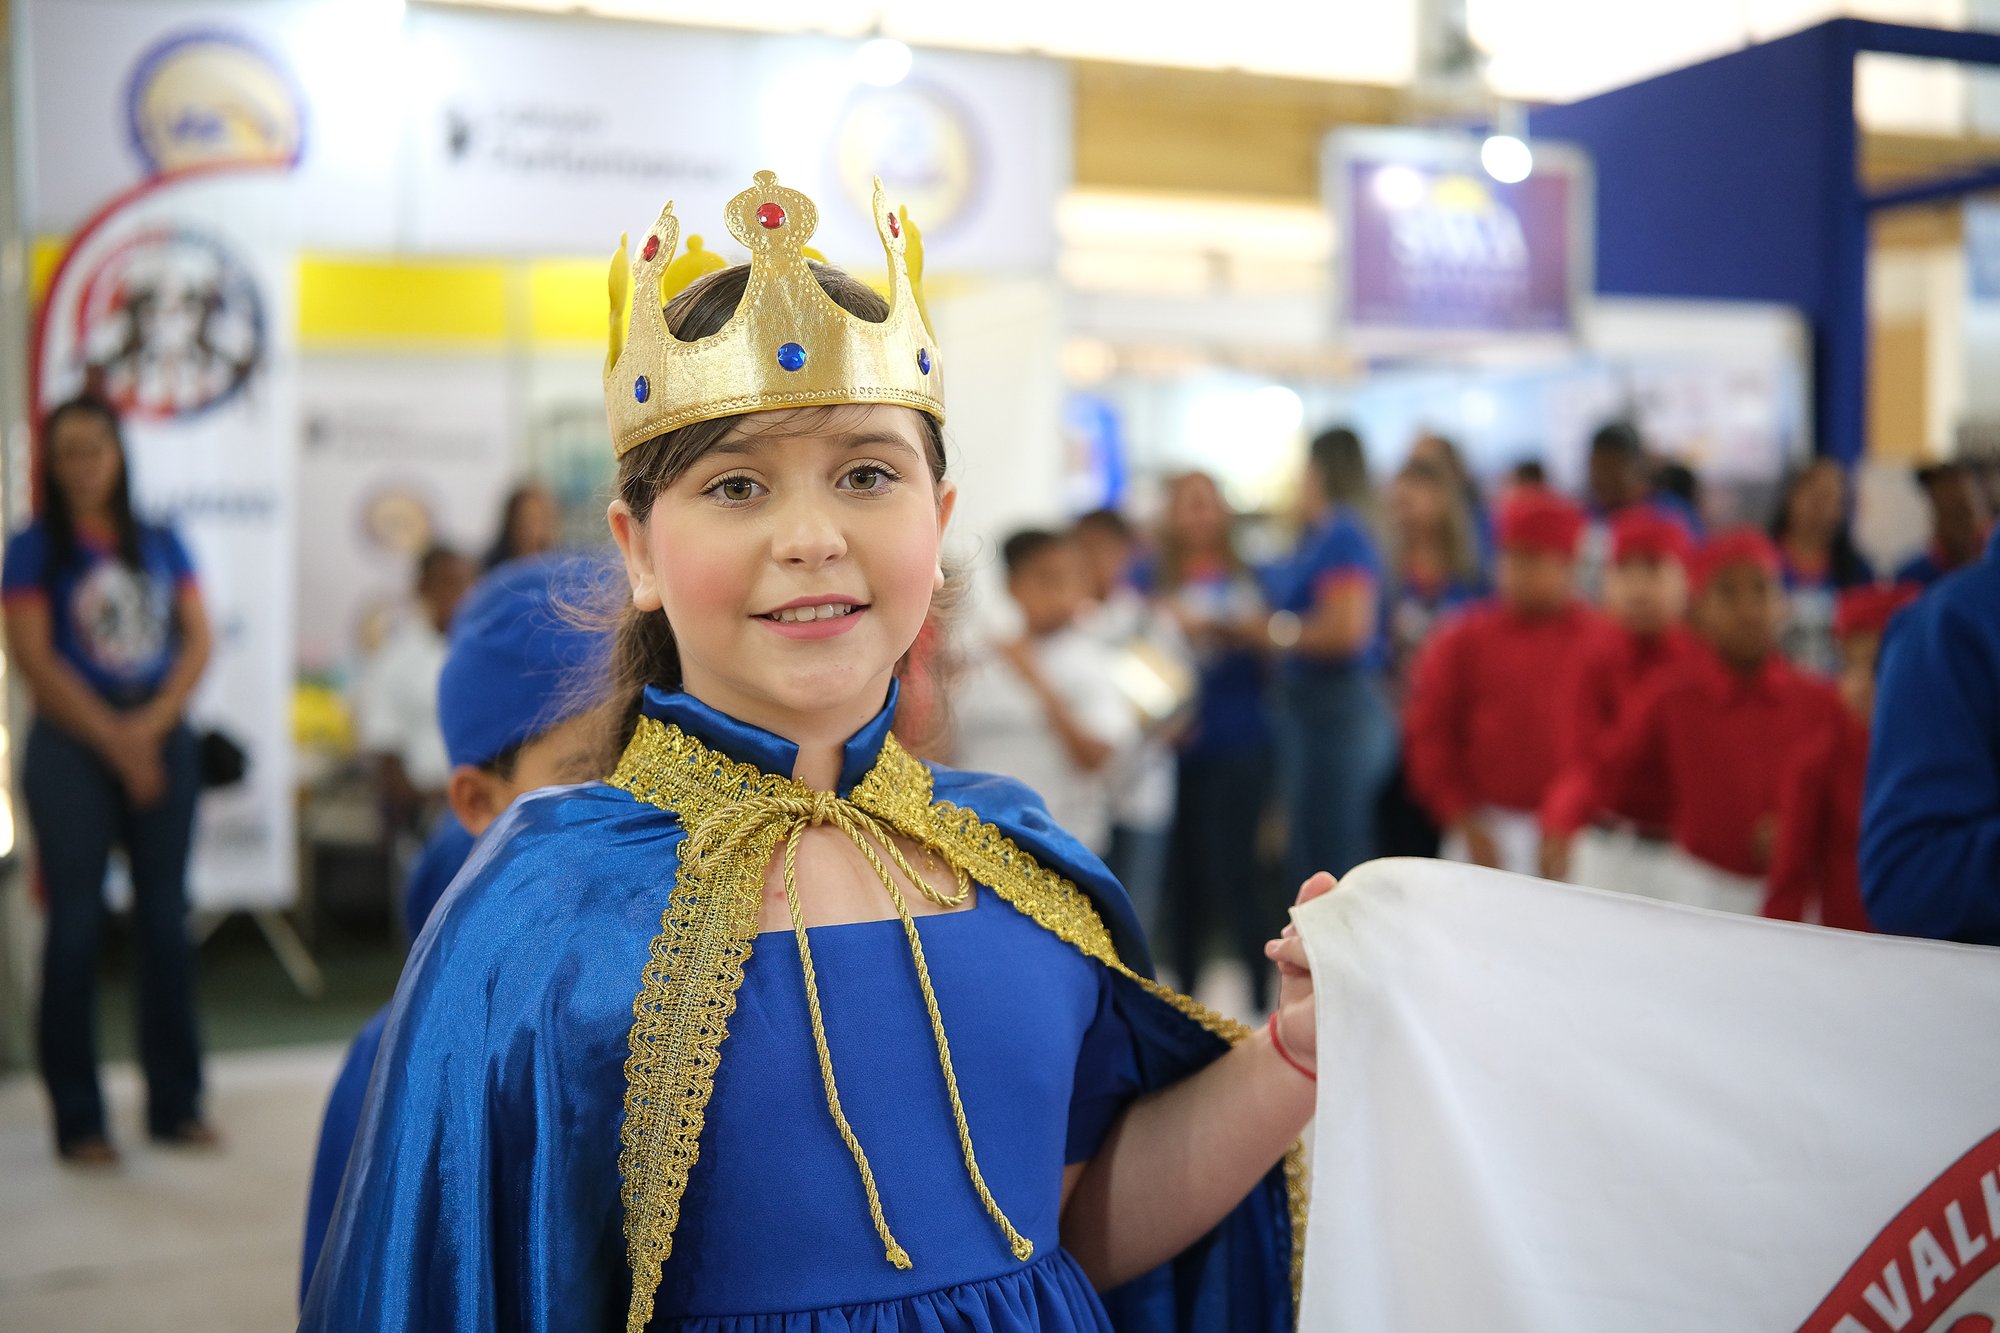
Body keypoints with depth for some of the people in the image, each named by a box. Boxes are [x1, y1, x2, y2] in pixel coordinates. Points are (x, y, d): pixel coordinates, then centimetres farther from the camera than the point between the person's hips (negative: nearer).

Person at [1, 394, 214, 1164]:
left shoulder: (161, 544, 11)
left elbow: (198, 641, 6)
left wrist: (151, 726, -7)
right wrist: (114, 742, -9)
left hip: (163, 741, 3)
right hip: (72, 748, -3)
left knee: (167, 920, 5)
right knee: (76, 926, -2)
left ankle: (175, 1105, 14)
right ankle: (78, 1121, 6)